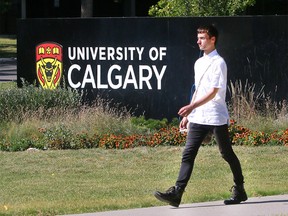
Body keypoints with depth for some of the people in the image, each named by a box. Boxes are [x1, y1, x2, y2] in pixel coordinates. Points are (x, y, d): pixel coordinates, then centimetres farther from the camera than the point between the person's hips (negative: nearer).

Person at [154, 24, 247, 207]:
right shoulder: (198, 63, 15)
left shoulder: (218, 63, -10)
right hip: (198, 118, 7)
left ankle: (239, 191, 18)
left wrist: (191, 107, -26)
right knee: (188, 154, -5)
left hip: (216, 117, -7)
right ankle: (176, 193, -13)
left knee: (227, 154, 4)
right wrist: (188, 115, 18)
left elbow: (213, 92, -18)